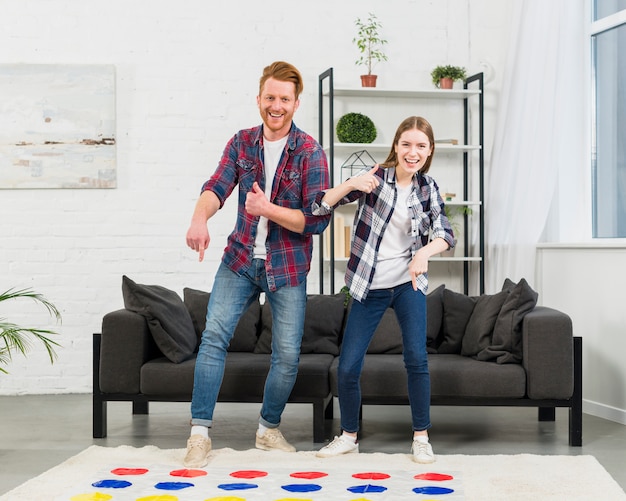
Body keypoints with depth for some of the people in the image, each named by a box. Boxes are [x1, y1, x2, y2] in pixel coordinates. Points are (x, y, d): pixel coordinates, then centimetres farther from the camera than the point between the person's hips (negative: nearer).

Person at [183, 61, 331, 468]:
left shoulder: (310, 153, -8)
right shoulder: (241, 143, 3)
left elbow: (317, 220, -13)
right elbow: (217, 187, -10)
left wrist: (268, 209, -26)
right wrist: (200, 218, -32)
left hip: (287, 267, -2)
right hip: (240, 258, 2)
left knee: (288, 355, 1)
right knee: (214, 335, -12)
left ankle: (269, 428, 24)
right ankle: (200, 432, -5)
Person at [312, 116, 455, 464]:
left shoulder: (427, 187, 2)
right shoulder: (375, 178, -7)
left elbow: (445, 233, -9)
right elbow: (321, 206, -13)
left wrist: (425, 251, -30)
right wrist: (351, 184, -31)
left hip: (408, 281, 1)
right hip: (369, 285, -1)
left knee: (417, 357, -10)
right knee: (348, 367, -1)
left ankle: (421, 438, 6)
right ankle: (349, 436, 20)